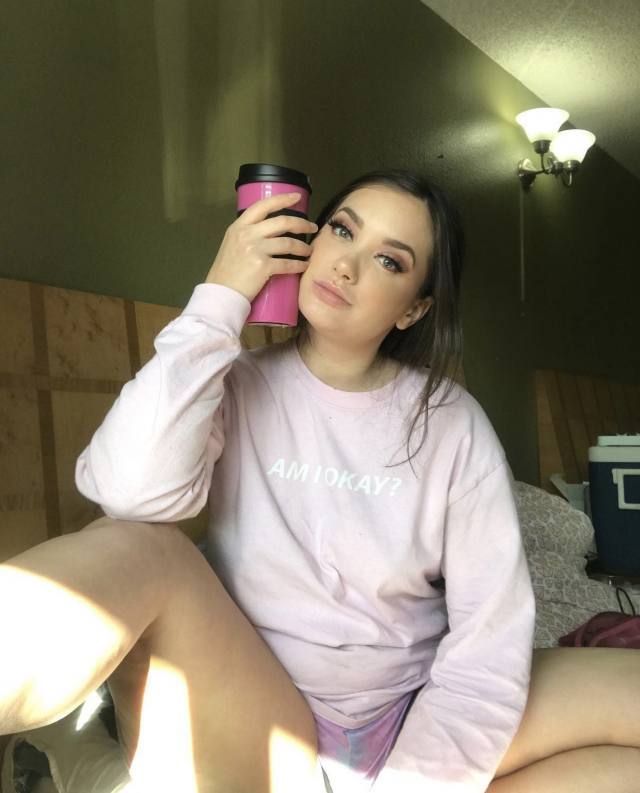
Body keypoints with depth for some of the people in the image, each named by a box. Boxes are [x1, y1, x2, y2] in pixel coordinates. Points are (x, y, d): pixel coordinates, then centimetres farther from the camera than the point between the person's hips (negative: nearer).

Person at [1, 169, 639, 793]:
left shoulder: (453, 423, -2)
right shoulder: (236, 388, -4)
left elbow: (490, 633, -8)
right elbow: (132, 491, -25)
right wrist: (217, 303, -19)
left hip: (417, 721, 3)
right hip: (257, 735, -2)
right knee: (137, 551, -27)